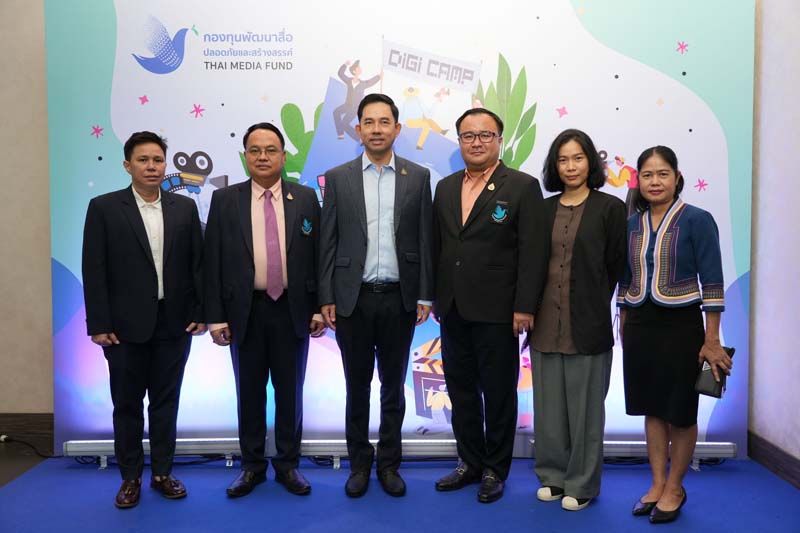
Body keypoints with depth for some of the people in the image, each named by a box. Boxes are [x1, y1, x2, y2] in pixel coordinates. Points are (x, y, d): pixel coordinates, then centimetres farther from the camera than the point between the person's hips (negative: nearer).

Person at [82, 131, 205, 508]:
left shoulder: (185, 208, 5)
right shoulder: (103, 208, -2)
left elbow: (197, 264, 6)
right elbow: (94, 271, -5)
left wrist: (200, 313, 0)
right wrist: (99, 325, -9)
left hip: (174, 324, 2)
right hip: (125, 326, -2)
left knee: (166, 401, 11)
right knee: (127, 404, 9)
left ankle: (162, 472, 24)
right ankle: (130, 477, 23)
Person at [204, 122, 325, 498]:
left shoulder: (306, 198, 3)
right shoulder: (225, 200, 2)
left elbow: (318, 256, 3)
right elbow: (212, 262, -1)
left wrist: (320, 308, -2)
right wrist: (215, 316, -5)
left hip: (292, 310, 0)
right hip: (245, 311, 0)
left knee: (290, 391, 10)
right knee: (249, 392, 11)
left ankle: (288, 465, 23)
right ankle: (252, 466, 25)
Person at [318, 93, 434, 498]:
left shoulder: (418, 177, 3)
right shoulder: (337, 178, 2)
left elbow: (424, 239, 3)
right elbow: (328, 243, 2)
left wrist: (425, 295, -2)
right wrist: (326, 298, -3)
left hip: (399, 299, 0)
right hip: (353, 298, 0)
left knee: (393, 386, 11)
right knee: (357, 387, 11)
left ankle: (389, 464, 25)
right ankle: (359, 464, 25)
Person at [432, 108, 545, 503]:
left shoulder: (523, 187, -6)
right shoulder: (445, 187, 11)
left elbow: (531, 251, -10)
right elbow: (437, 246, 12)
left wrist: (524, 307, -14)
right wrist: (435, 296, 9)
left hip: (497, 312, -5)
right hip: (453, 310, 5)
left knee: (498, 393, 8)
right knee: (461, 390, 14)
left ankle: (495, 469, 23)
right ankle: (470, 462, 29)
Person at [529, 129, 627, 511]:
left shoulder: (610, 208, -2)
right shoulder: (544, 209, 9)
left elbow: (616, 266, 1)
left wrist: (591, 304, 5)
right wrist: (532, 308, 6)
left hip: (587, 324, -3)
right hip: (545, 322, 4)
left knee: (584, 405, 5)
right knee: (548, 405, 10)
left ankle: (582, 483, 19)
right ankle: (552, 475, 26)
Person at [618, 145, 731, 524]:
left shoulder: (697, 220, -9)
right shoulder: (632, 225, 5)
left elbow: (712, 283, -11)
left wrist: (712, 340, -14)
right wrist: (624, 328, 11)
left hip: (681, 325, -4)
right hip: (640, 326, 4)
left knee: (680, 411, 8)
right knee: (652, 410, 12)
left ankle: (675, 488, 23)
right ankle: (658, 483, 25)